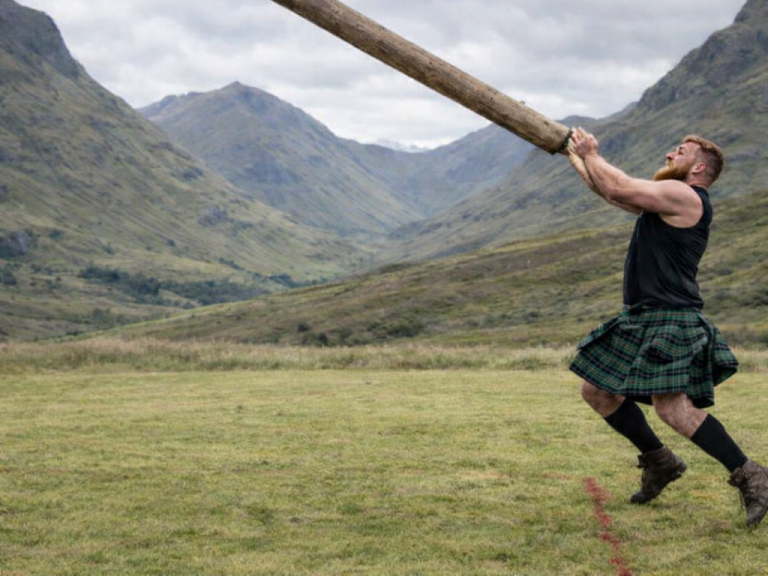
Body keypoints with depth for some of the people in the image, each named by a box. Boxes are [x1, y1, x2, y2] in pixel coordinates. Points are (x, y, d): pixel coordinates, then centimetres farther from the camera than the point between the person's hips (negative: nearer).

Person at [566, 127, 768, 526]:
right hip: (642, 319, 10)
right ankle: (659, 462, 21)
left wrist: (591, 156, 1)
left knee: (672, 405, -22)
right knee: (597, 391, 11)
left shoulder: (684, 195, -9)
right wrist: (574, 157, 36)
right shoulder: (663, 201, 22)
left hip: (671, 320, -10)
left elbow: (618, 188, -15)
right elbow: (612, 193, 31)